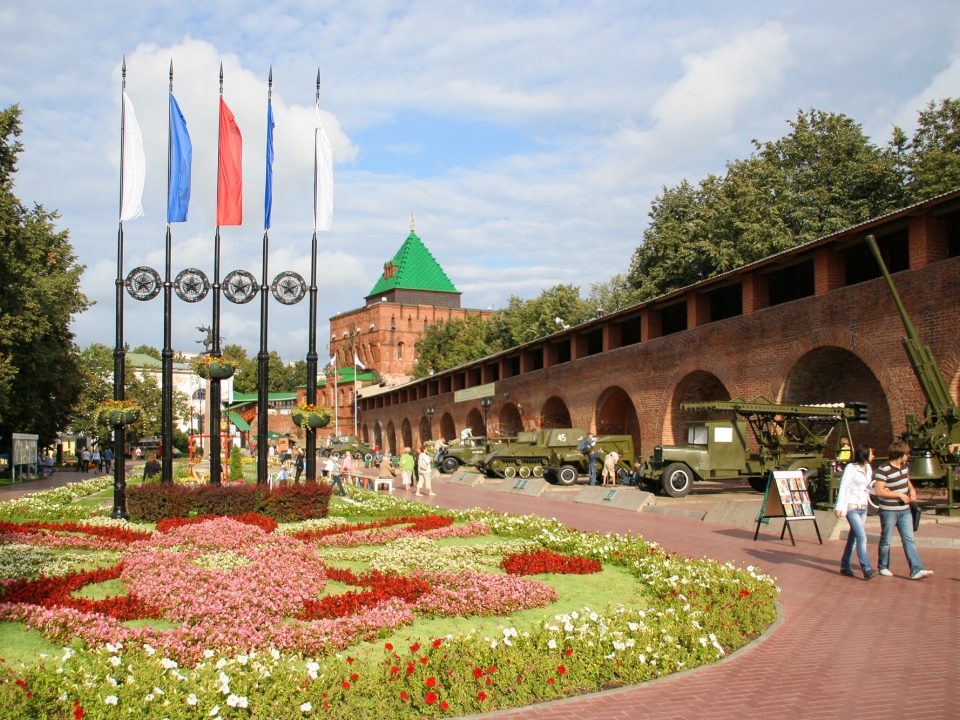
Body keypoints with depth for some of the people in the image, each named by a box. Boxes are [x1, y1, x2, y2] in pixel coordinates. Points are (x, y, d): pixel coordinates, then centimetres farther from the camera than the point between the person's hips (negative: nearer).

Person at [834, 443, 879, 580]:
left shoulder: (868, 468, 12)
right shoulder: (851, 468, -10)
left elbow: (868, 487, 15)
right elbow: (843, 487, -11)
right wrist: (839, 506, -16)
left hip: (863, 508, 7)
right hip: (852, 507, -7)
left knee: (853, 537, 10)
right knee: (862, 537, -15)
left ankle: (845, 567, 18)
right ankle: (866, 569, -19)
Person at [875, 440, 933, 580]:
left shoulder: (905, 466, 6)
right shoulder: (883, 469, -19)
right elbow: (879, 491, -21)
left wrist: (912, 490, 3)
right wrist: (900, 495, -20)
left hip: (904, 510, 7)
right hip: (889, 511, -6)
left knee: (909, 540, -1)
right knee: (886, 541, 7)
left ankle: (916, 570, -5)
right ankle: (883, 567, 23)